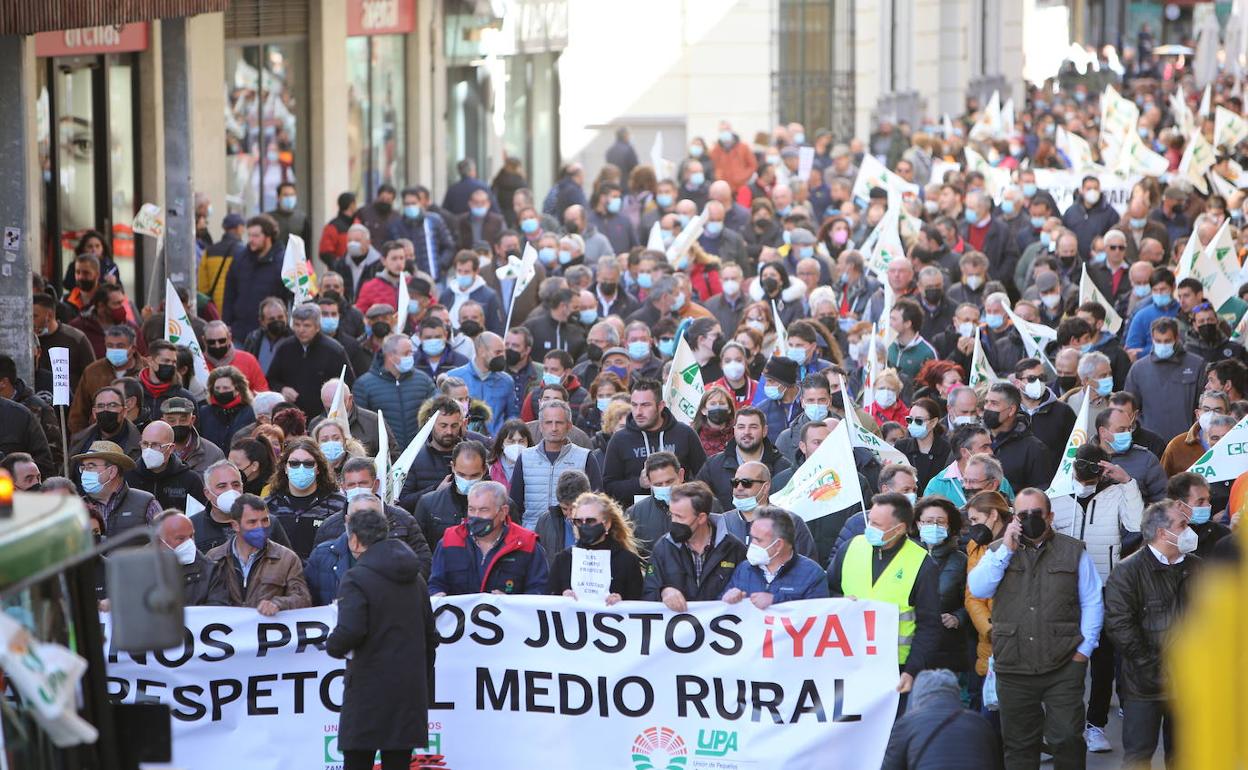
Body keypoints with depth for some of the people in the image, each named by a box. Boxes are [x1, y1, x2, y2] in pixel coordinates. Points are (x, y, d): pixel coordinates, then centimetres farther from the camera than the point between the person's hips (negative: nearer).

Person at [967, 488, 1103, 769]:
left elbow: (1092, 603, 6)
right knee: (1019, 744, 9)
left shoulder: (1074, 551, 5)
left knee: (1067, 739, -6)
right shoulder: (998, 552, 10)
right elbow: (978, 589, -6)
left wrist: (1084, 649, -2)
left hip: (1063, 665, -2)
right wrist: (1007, 550, -10)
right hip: (1013, 667, 2)